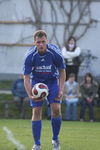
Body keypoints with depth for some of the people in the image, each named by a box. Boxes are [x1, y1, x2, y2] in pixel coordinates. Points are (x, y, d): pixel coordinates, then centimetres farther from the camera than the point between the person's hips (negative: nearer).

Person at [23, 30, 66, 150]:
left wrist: (61, 90, -17)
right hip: (36, 81, 0)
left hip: (52, 81, 0)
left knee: (56, 108, -15)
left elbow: (62, 72, -7)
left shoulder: (55, 53, -22)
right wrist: (30, 94, -33)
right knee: (36, 111, -10)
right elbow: (26, 78, -19)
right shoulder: (30, 56, -24)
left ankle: (55, 139, 5)